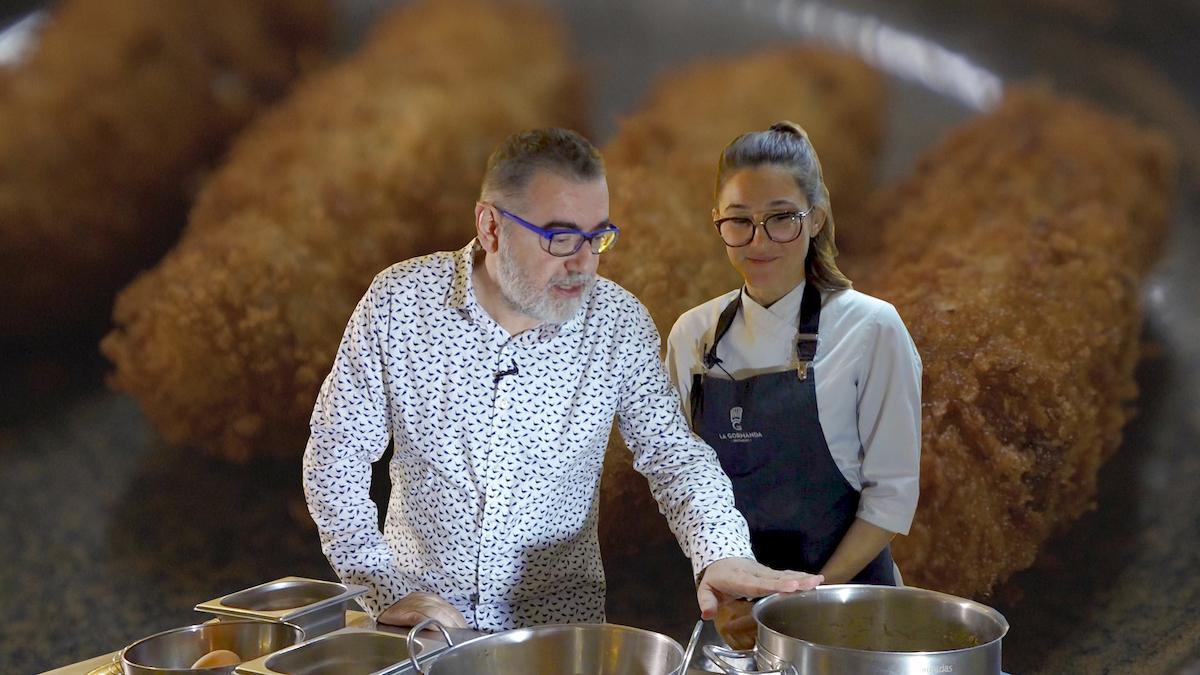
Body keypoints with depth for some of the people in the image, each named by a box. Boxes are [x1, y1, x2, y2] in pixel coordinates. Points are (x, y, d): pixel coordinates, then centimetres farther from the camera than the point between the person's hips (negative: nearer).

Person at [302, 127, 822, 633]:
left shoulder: (620, 324, -5)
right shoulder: (398, 301, -8)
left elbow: (674, 456, -1)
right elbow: (337, 458, -3)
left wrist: (722, 553, -20)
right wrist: (386, 590, -11)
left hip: (559, 617, 0)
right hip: (422, 612, 1)